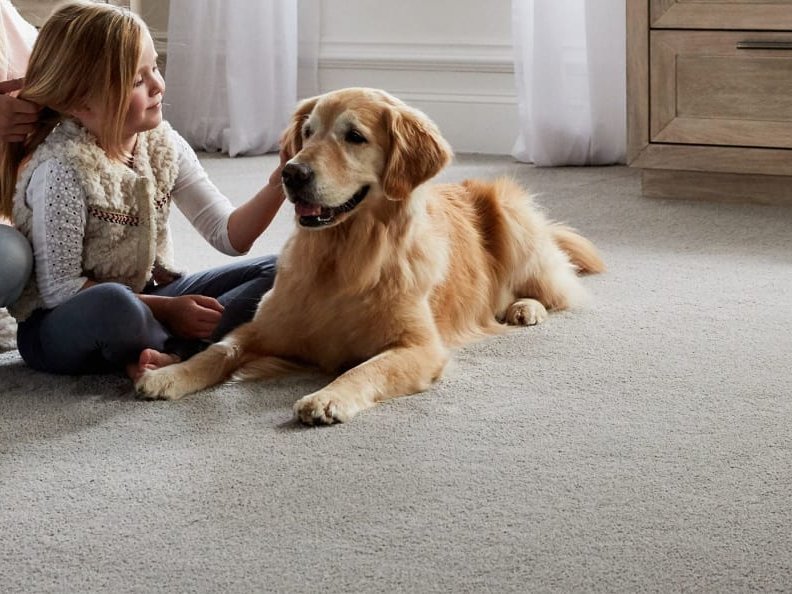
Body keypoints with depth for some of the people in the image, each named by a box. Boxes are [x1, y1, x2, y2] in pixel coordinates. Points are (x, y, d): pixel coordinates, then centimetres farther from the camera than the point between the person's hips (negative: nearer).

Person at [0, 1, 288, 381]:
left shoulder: (163, 144, -2)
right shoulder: (61, 169, -21)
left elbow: (229, 236, -2)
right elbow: (60, 288, -19)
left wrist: (276, 187, -20)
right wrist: (166, 309, -20)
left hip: (147, 296, 8)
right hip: (59, 325, -7)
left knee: (277, 273, -3)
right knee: (113, 305, -42)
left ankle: (168, 354, -22)